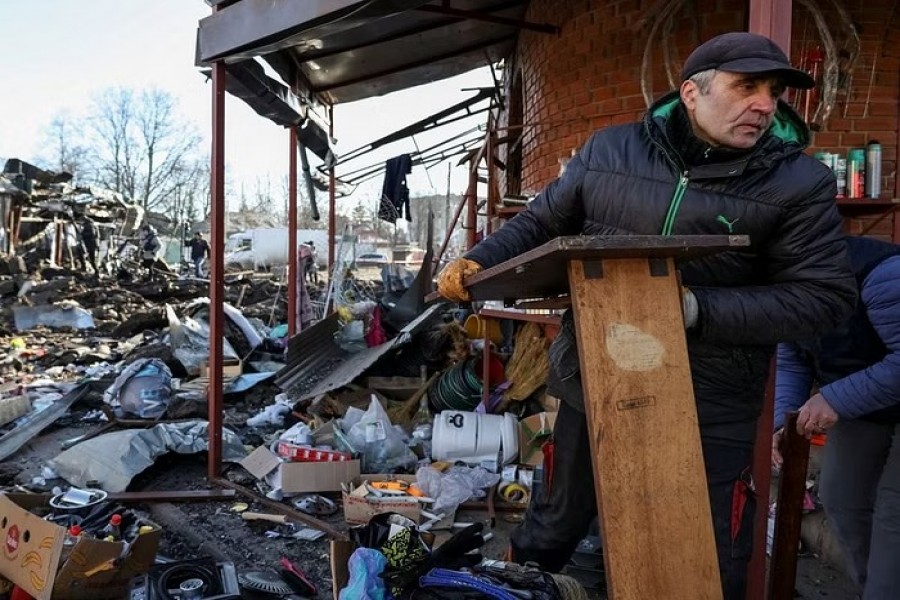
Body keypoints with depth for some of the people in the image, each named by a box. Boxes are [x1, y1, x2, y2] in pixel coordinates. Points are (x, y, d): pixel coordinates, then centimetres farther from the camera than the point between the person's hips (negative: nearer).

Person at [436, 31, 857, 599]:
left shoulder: (799, 181, -8)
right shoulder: (609, 150, -2)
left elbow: (825, 293, -12)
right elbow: (540, 223, 8)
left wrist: (698, 309, -23)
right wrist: (477, 261, -10)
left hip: (709, 408, -1)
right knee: (553, 524, 22)